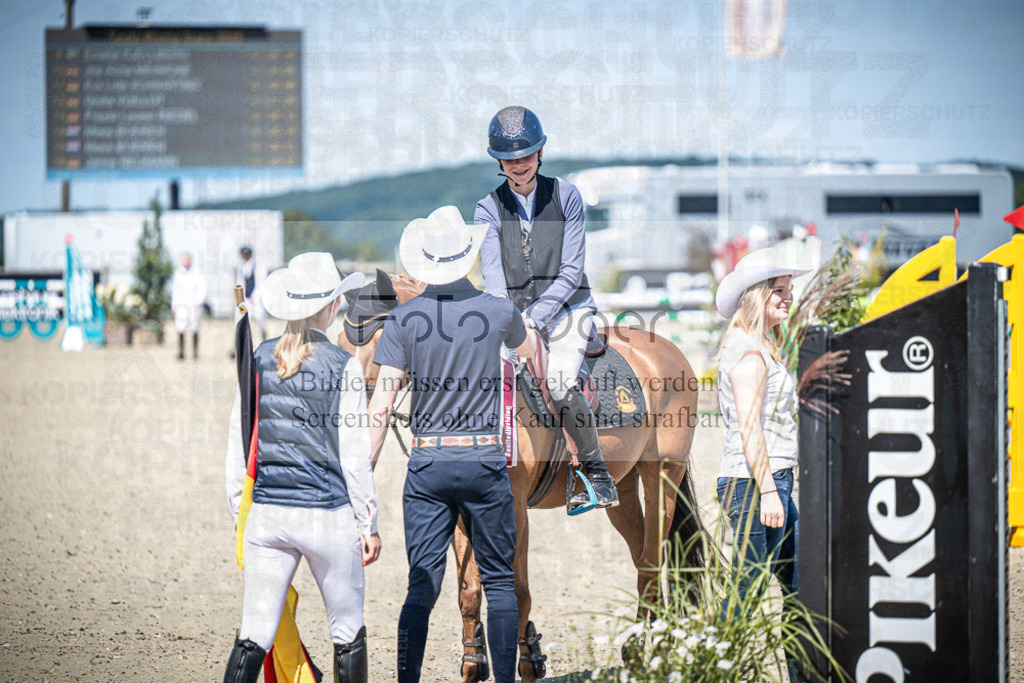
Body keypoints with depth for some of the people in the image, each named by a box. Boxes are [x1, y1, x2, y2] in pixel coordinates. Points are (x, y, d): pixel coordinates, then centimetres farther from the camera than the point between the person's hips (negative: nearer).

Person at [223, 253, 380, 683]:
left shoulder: (258, 360, 2)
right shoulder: (343, 366, -8)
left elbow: (239, 442, 7)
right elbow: (354, 453, -6)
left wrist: (238, 510, 17)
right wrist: (368, 523, 2)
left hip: (265, 514, 3)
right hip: (328, 516, -3)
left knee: (254, 635, 1)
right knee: (348, 631, 13)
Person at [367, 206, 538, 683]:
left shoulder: (403, 319, -4)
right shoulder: (499, 312, -3)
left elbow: (380, 407, -6)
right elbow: (529, 349, 22)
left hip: (427, 464, 1)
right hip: (485, 460, -1)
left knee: (421, 586, 3)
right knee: (499, 581, 9)